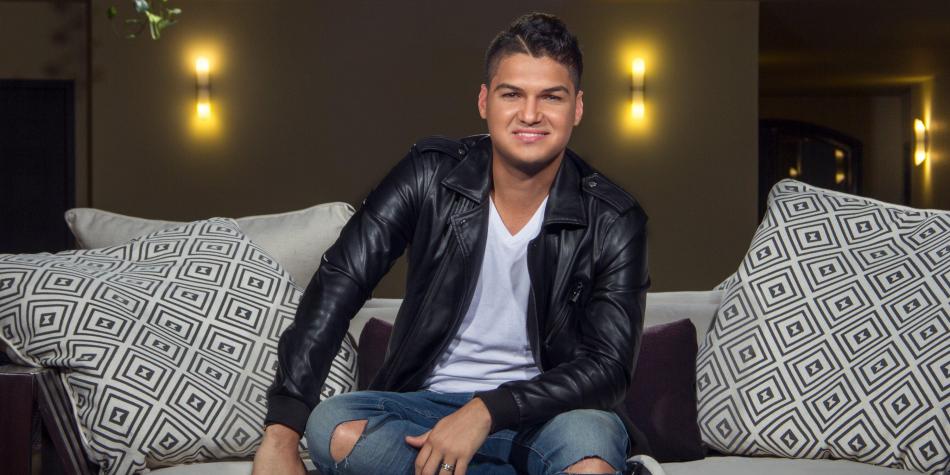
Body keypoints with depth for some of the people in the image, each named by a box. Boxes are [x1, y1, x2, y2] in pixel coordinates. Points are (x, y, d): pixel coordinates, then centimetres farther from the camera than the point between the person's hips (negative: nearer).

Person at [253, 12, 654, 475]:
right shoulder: (430, 175, -6)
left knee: (588, 438, -41)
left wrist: (488, 411, -28)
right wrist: (281, 434, -20)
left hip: (538, 415, -4)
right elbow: (339, 281, -10)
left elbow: (607, 368, -12)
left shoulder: (614, 223, -9)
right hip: (426, 401, 5)